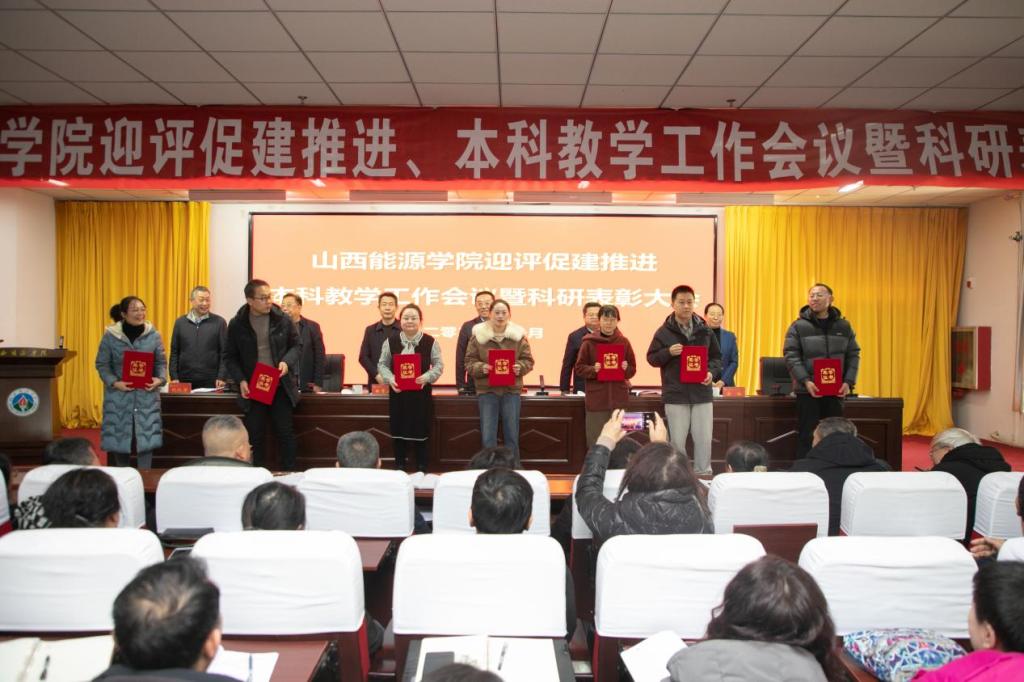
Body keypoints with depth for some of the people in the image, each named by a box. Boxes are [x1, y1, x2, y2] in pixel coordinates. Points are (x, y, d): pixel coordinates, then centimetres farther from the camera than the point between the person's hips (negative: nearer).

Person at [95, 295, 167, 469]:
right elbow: (102, 364, 0)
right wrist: (114, 382, -15)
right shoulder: (110, 335, -3)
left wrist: (160, 379, -12)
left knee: (147, 436, -4)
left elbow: (161, 362, 7)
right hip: (119, 395, 0)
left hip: (146, 395, 1)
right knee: (119, 436, 4)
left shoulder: (153, 335, 1)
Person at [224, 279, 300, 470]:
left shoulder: (283, 320, -3)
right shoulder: (236, 324, -4)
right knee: (254, 436, 6)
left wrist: (287, 362, -12)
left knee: (285, 433, 6)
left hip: (280, 387, 1)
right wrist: (240, 380, -12)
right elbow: (230, 357, 2)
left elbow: (295, 345, 8)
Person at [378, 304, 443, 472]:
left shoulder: (430, 342, -2)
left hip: (421, 393, -1)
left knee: (421, 432, 4)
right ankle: (399, 469, 19)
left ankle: (421, 470, 16)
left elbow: (439, 365, -1)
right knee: (398, 431, 7)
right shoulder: (390, 341, 3)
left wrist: (427, 377, -19)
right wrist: (390, 379, -13)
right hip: (398, 393, 2)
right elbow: (382, 364, 5)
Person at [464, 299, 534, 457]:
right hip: (487, 390, -1)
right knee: (488, 437, 2)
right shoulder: (478, 335, -2)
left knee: (512, 435, 10)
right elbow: (469, 362, 0)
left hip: (511, 390, 1)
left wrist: (520, 367, -17)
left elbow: (528, 361, 5)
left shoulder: (518, 335, 0)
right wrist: (481, 367, -20)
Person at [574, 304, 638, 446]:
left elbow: (633, 369, 10)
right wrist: (593, 369, -16)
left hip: (618, 397, 2)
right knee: (595, 441, 0)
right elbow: (579, 368, 2)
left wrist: (625, 369, -11)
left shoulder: (624, 342, 6)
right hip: (596, 398, -1)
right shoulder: (589, 342, 0)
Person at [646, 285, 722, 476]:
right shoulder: (664, 332, -2)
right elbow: (651, 358, 2)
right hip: (676, 395, -2)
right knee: (677, 441, 4)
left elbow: (716, 357, 13)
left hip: (701, 393, 2)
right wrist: (668, 352, -16)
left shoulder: (704, 330, 5)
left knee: (704, 439, 4)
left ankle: (703, 475, 17)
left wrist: (712, 372, -7)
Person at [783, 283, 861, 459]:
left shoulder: (843, 326, 8)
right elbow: (791, 356, -8)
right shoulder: (798, 326, -2)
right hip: (807, 391, -3)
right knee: (806, 435, 1)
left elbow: (853, 355, 9)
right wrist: (805, 381, -20)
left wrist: (849, 381, -6)